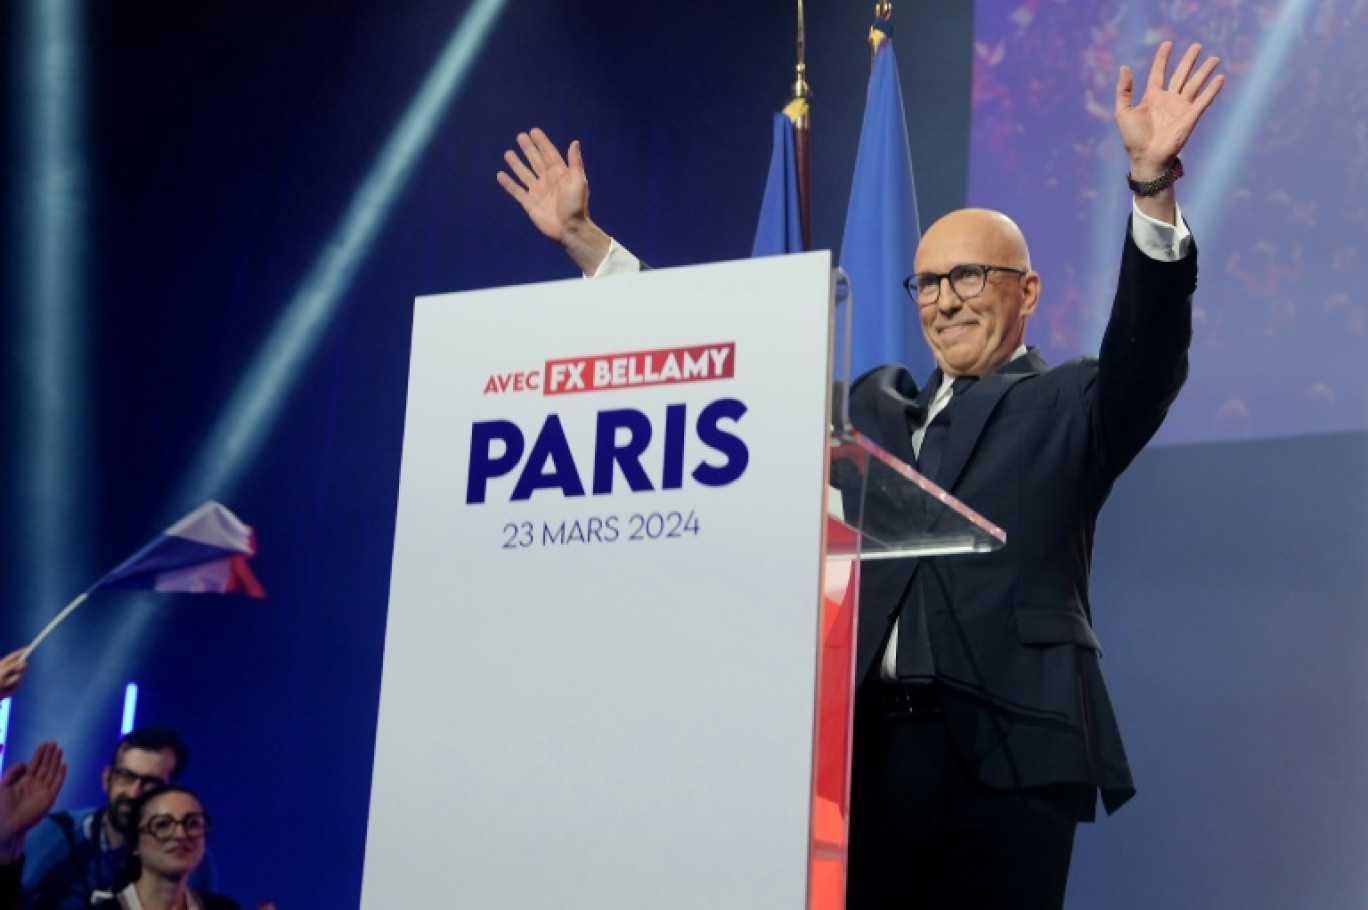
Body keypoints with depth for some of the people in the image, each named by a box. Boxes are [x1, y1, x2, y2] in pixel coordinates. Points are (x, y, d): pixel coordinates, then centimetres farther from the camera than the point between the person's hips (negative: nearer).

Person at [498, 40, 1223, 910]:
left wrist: (1152, 182, -24)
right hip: (864, 754, 4)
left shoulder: (1068, 409, 10)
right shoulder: (870, 408, 22)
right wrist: (584, 238, 21)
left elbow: (1149, 346, -8)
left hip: (1003, 763, -4)